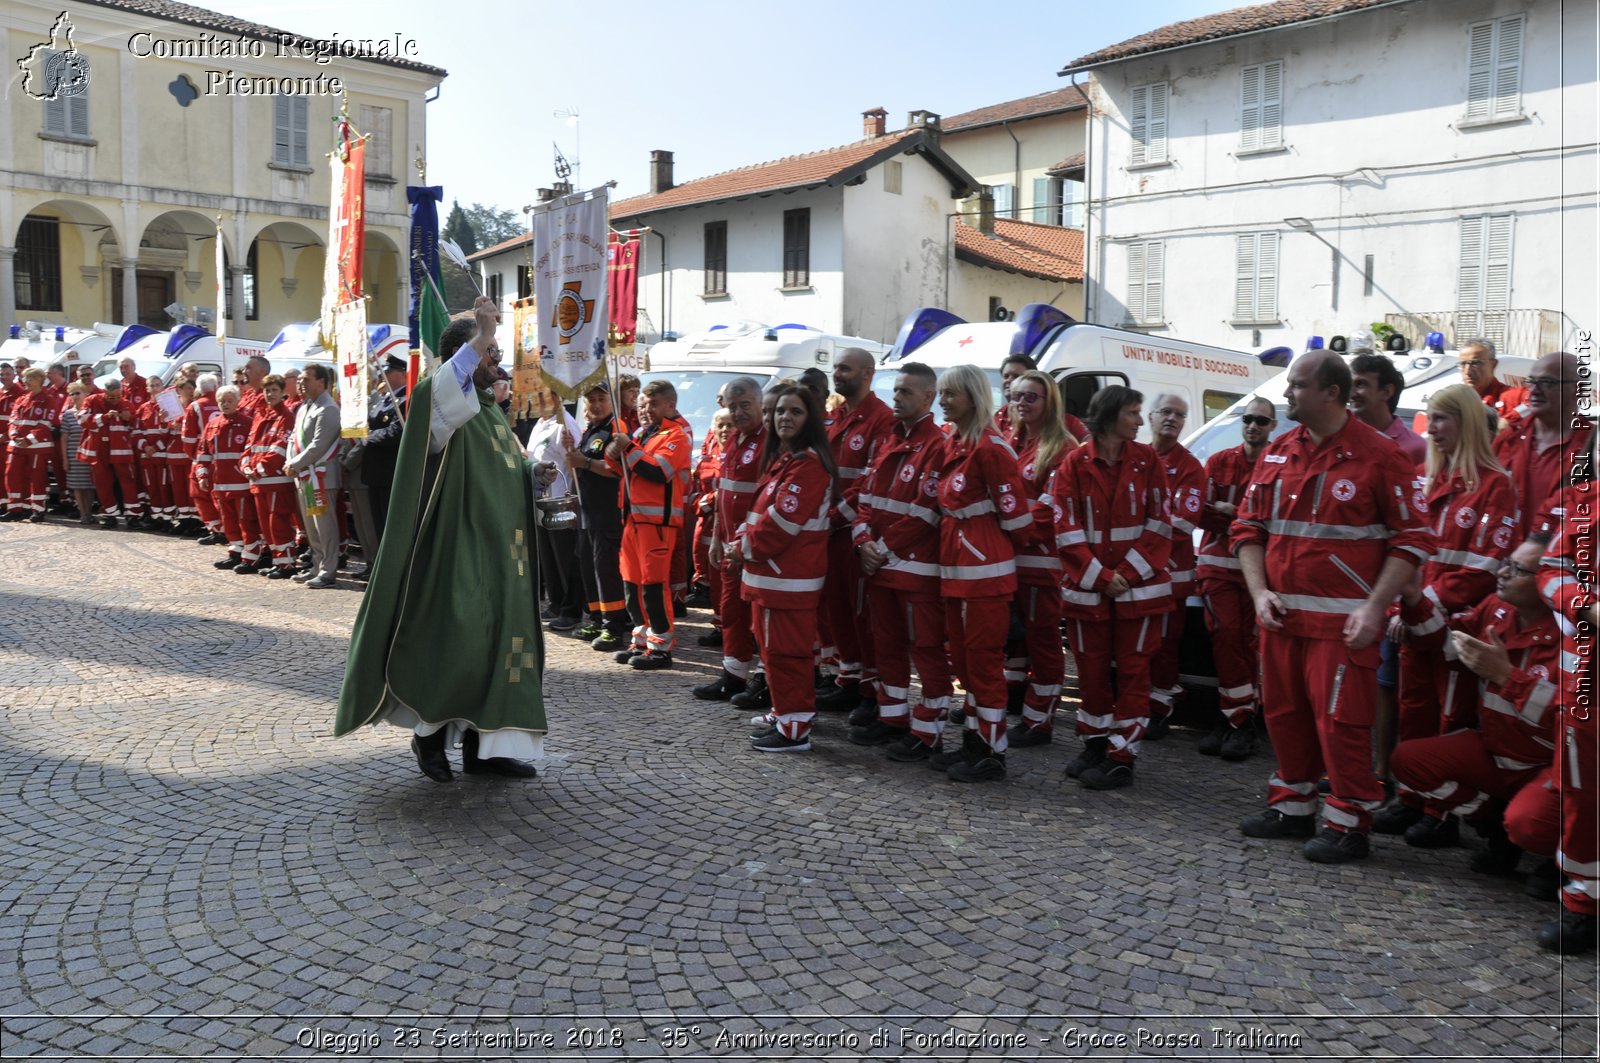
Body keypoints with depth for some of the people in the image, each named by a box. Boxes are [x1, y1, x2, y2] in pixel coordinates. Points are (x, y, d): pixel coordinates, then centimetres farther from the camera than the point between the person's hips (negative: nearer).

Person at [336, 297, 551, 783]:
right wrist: (481, 336, -40)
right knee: (455, 644, -6)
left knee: (497, 641, 8)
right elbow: (442, 389, -35)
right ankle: (429, 733, 15)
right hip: (458, 550, -8)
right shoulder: (441, 403, -9)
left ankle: (485, 745, 15)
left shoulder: (491, 409, 17)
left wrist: (534, 473, 4)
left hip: (500, 552, 8)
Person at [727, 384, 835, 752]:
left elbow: (782, 521, -22)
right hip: (773, 572, 10)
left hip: (788, 577, -10)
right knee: (775, 647, 18)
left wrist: (744, 547, -11)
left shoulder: (807, 463, -17)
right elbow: (764, 512, 19)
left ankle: (793, 729, 4)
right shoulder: (781, 458, 16)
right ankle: (786, 714, 31)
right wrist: (740, 541, 4)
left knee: (784, 650, -5)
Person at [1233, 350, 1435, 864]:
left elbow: (1413, 538, -7)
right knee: (1284, 714, 13)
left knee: (1340, 720, -3)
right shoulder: (1277, 452, 10)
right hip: (1280, 615, 6)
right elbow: (1248, 527, 13)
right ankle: (1293, 806, 28)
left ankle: (1348, 823, 11)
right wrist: (1260, 591, -1)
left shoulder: (1378, 455, -6)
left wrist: (1373, 607, -14)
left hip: (1342, 620, -6)